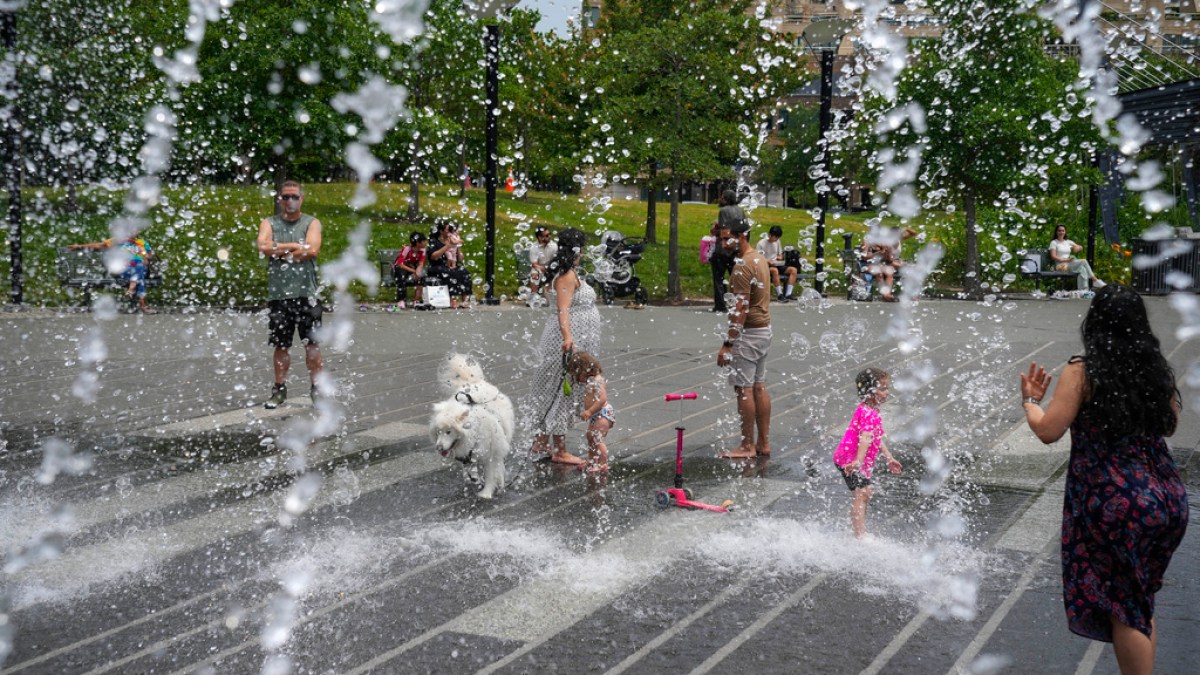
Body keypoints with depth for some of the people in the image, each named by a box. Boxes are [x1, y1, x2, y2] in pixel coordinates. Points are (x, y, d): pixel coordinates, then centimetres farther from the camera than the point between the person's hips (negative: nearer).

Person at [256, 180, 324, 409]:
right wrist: (295, 246, -11)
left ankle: (316, 388, 10)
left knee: (312, 343, 1)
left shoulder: (312, 223, 6)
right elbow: (263, 246, -11)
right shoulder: (269, 223, 9)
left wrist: (279, 249, -7)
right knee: (281, 345, 7)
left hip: (306, 293, -1)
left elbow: (312, 250, -12)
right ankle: (279, 389, 17)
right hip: (278, 293, 1)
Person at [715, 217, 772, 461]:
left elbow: (740, 308, -22)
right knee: (759, 387, 11)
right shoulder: (759, 259, 13)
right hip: (764, 330, 10)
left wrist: (727, 344, -22)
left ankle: (747, 446, -1)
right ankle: (763, 443, 15)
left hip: (748, 333, -10)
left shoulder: (743, 265, -18)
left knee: (744, 389, -5)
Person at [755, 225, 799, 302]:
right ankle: (780, 295, -37)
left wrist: (780, 257, -1)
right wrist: (768, 262, -24)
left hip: (777, 265, 7)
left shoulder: (777, 242, 14)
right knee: (775, 270, -41)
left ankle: (788, 294, -27)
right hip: (766, 266, -7)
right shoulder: (761, 243, -6)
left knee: (793, 270, -17)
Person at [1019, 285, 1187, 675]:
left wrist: (1030, 400, 6)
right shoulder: (1157, 368, 4)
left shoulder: (1082, 371, -11)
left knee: (1123, 609, 5)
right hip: (1167, 497, 6)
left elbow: (1047, 431, -12)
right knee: (1140, 602, 21)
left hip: (1114, 503, -6)